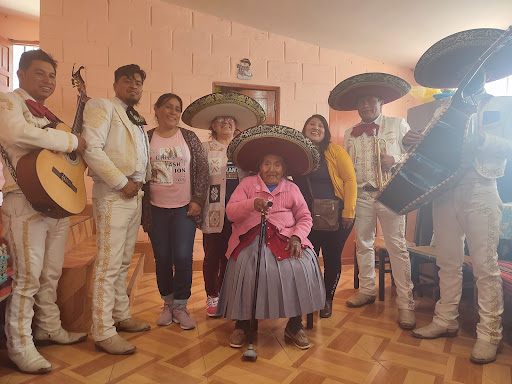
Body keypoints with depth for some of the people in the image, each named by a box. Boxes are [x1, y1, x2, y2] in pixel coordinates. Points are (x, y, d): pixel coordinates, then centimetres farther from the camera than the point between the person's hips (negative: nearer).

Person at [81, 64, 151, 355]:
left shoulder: (137, 119, 21)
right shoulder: (102, 107, -2)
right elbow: (92, 149, -16)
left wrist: (142, 186, 7)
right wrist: (122, 183, -16)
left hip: (135, 195, 8)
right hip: (113, 195, -8)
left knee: (124, 263, 14)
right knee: (109, 265, -5)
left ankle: (122, 316, 26)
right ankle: (103, 332, 4)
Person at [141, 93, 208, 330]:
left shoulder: (189, 137, 4)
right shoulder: (146, 139, 5)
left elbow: (202, 168, 3)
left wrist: (198, 200, -4)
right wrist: (142, 208, 4)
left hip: (184, 208, -1)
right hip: (156, 210, 1)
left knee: (182, 257, -6)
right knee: (162, 258, 7)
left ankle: (180, 306, 12)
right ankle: (168, 303, 25)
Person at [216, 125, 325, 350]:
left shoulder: (291, 189, 15)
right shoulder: (248, 184, 9)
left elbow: (305, 217, 10)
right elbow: (230, 212, -2)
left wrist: (297, 237, -9)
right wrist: (253, 203, -19)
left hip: (284, 238, 2)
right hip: (252, 239, -1)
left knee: (301, 267, -24)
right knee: (247, 269, -29)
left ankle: (294, 325, -1)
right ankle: (242, 323, -2)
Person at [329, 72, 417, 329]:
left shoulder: (398, 125, 7)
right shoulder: (350, 134, 14)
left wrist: (395, 160, -14)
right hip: (361, 195, 4)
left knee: (397, 246, -6)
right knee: (363, 244, 10)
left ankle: (405, 303, 2)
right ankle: (367, 290, 25)